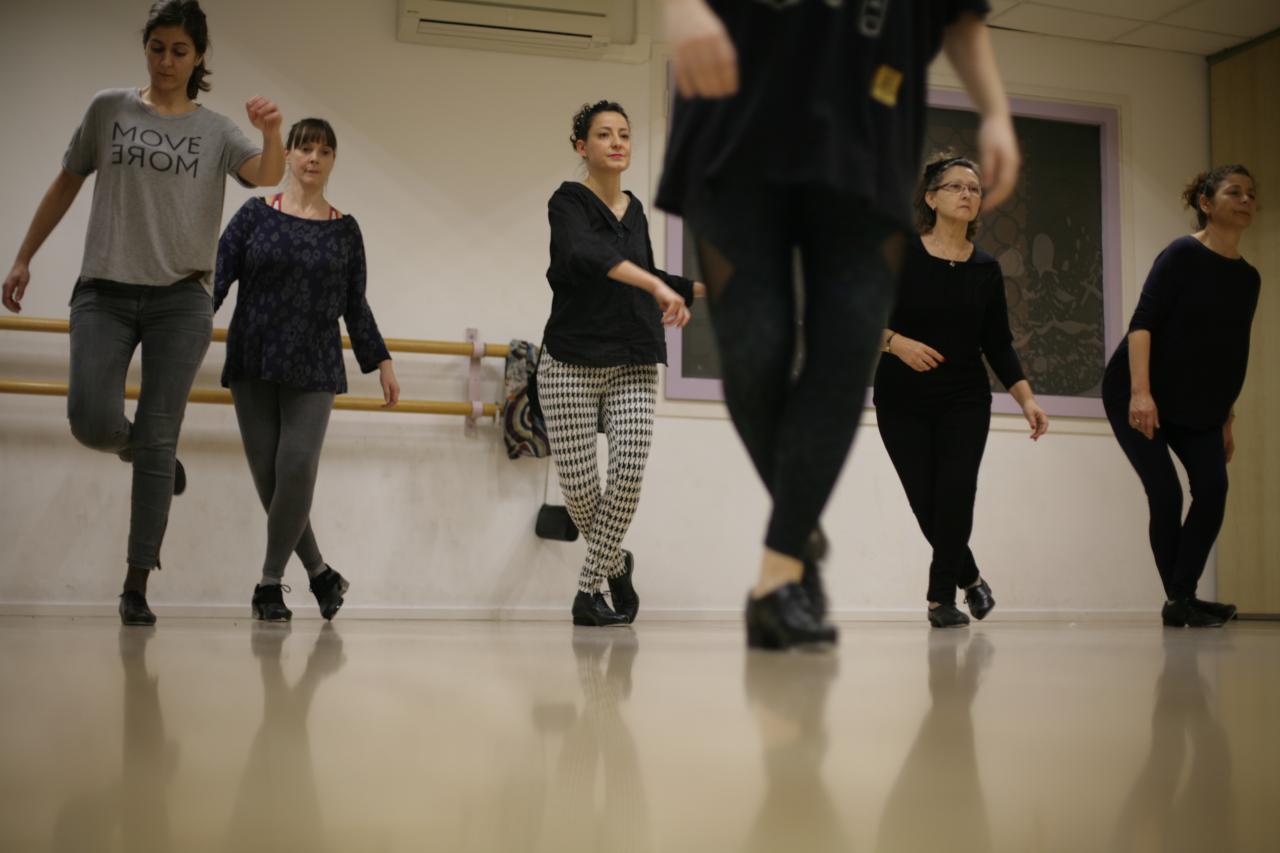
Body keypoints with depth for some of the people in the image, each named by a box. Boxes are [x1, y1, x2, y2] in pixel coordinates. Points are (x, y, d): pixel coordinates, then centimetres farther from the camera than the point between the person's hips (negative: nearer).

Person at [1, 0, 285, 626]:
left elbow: (267, 176, -11)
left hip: (180, 299, -1)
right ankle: (149, 455, 24)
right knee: (93, 422, -14)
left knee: (157, 438, -3)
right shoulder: (109, 109, 8)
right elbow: (66, 185, 15)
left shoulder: (216, 131, 6)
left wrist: (273, 133, -33)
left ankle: (137, 585, 3)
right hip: (104, 292, 1)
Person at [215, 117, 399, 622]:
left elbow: (355, 306, 13)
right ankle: (319, 573, 18)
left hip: (314, 372, 0)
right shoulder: (255, 215, 4)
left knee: (297, 469, -13)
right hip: (252, 367, 0)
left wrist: (381, 361, 11)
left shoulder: (344, 230, 8)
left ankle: (270, 582, 2)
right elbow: (216, 279, -1)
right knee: (268, 476, 0)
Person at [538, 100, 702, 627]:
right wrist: (657, 286, -40)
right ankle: (615, 564, 24)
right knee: (577, 483, -6)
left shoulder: (635, 210, 12)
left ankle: (589, 587, 3)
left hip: (632, 365, 4)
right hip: (571, 362, -4)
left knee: (629, 473, -12)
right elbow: (586, 254, -29)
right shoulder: (569, 202, -6)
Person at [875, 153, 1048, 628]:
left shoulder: (986, 270, 2)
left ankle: (941, 595, 9)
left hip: (964, 402, 2)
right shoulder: (900, 255, -7)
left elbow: (998, 344, 3)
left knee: (954, 497, -11)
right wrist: (895, 342, -25)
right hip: (902, 401, -1)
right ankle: (968, 577, 26)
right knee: (926, 502, -1)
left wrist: (1027, 400, -7)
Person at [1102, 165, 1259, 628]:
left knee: (1212, 489, -9)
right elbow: (1142, 321, -21)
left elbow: (1232, 355, 14)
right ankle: (1177, 600, 2)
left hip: (1197, 408, 6)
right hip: (1138, 398, -6)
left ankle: (1184, 597, -1)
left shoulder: (1248, 278, 7)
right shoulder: (1183, 255, -12)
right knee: (1166, 494, -12)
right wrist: (1140, 392, -31)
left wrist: (1226, 420, 13)